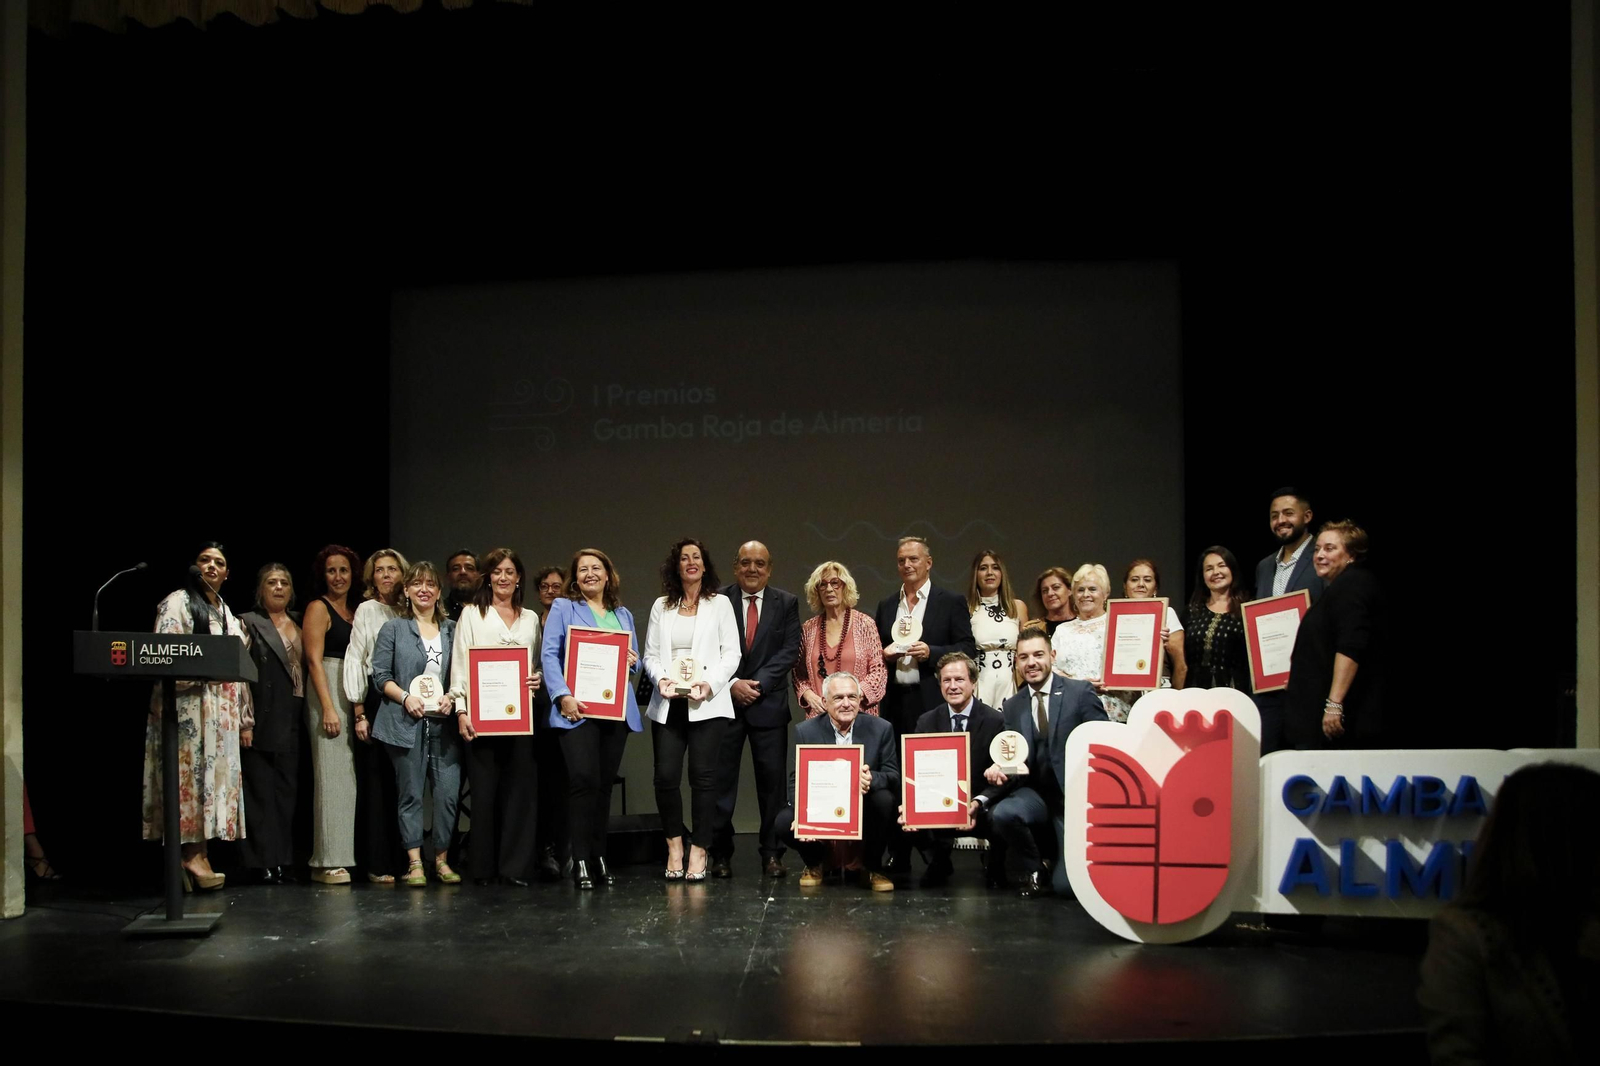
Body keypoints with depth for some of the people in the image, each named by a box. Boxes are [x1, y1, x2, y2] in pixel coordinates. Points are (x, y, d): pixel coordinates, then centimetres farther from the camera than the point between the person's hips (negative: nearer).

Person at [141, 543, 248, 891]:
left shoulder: (226, 611, 22)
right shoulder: (177, 603, 0)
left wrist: (244, 719, 18)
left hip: (223, 711, 8)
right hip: (190, 706, -7)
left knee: (216, 775, 3)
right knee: (191, 773, -12)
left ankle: (198, 854, 5)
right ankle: (191, 854, -14)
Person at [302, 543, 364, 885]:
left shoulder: (357, 611, 17)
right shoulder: (319, 608, -1)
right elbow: (314, 660, -9)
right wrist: (328, 708, -17)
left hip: (355, 699, 6)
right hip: (329, 694, -6)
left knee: (351, 776, 5)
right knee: (332, 776, -8)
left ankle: (348, 856, 9)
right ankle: (328, 862, -5)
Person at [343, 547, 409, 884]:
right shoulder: (367, 609, 2)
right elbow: (354, 661, -2)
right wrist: (359, 713, -7)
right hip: (376, 700, -3)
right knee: (375, 782, -2)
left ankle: (398, 859, 7)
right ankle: (377, 865, 3)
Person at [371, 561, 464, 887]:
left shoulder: (452, 629, 14)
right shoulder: (393, 628, 7)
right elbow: (380, 675, 1)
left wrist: (453, 697, -5)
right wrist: (405, 697, -13)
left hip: (444, 722, 2)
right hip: (407, 722, -2)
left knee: (449, 792, -3)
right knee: (410, 793, 1)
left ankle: (441, 860, 10)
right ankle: (414, 863, 7)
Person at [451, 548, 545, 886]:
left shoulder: (530, 618, 17)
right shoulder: (471, 614, 7)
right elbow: (460, 664, 1)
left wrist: (538, 680, -2)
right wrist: (462, 710, -8)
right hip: (482, 714, -3)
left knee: (521, 786, -2)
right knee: (485, 788, -2)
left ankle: (516, 866, 2)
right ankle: (483, 867, 6)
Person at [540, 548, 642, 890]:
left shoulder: (623, 614, 20)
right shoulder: (563, 608, 5)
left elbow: (635, 659, 24)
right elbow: (549, 654, -4)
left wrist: (633, 660, -1)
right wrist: (563, 696, -16)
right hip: (577, 708, -5)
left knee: (605, 783, 7)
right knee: (583, 780, -13)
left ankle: (600, 857, 14)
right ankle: (581, 861, -8)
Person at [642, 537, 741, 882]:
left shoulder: (720, 604, 7)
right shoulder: (661, 606, 14)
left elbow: (731, 653, 2)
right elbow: (650, 654, 11)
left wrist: (709, 683, -13)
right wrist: (661, 679, -9)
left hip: (707, 703, -2)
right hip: (668, 703, 2)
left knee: (703, 775, -5)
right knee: (666, 775, -5)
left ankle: (700, 851, 4)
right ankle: (674, 844, 15)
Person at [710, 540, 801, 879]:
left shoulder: (786, 603, 7)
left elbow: (790, 651, -1)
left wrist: (758, 683, -10)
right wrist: (733, 684, -12)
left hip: (769, 702, 1)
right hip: (725, 700, -1)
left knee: (772, 780, 2)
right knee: (721, 778, 1)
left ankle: (772, 854, 10)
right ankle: (721, 854, 10)